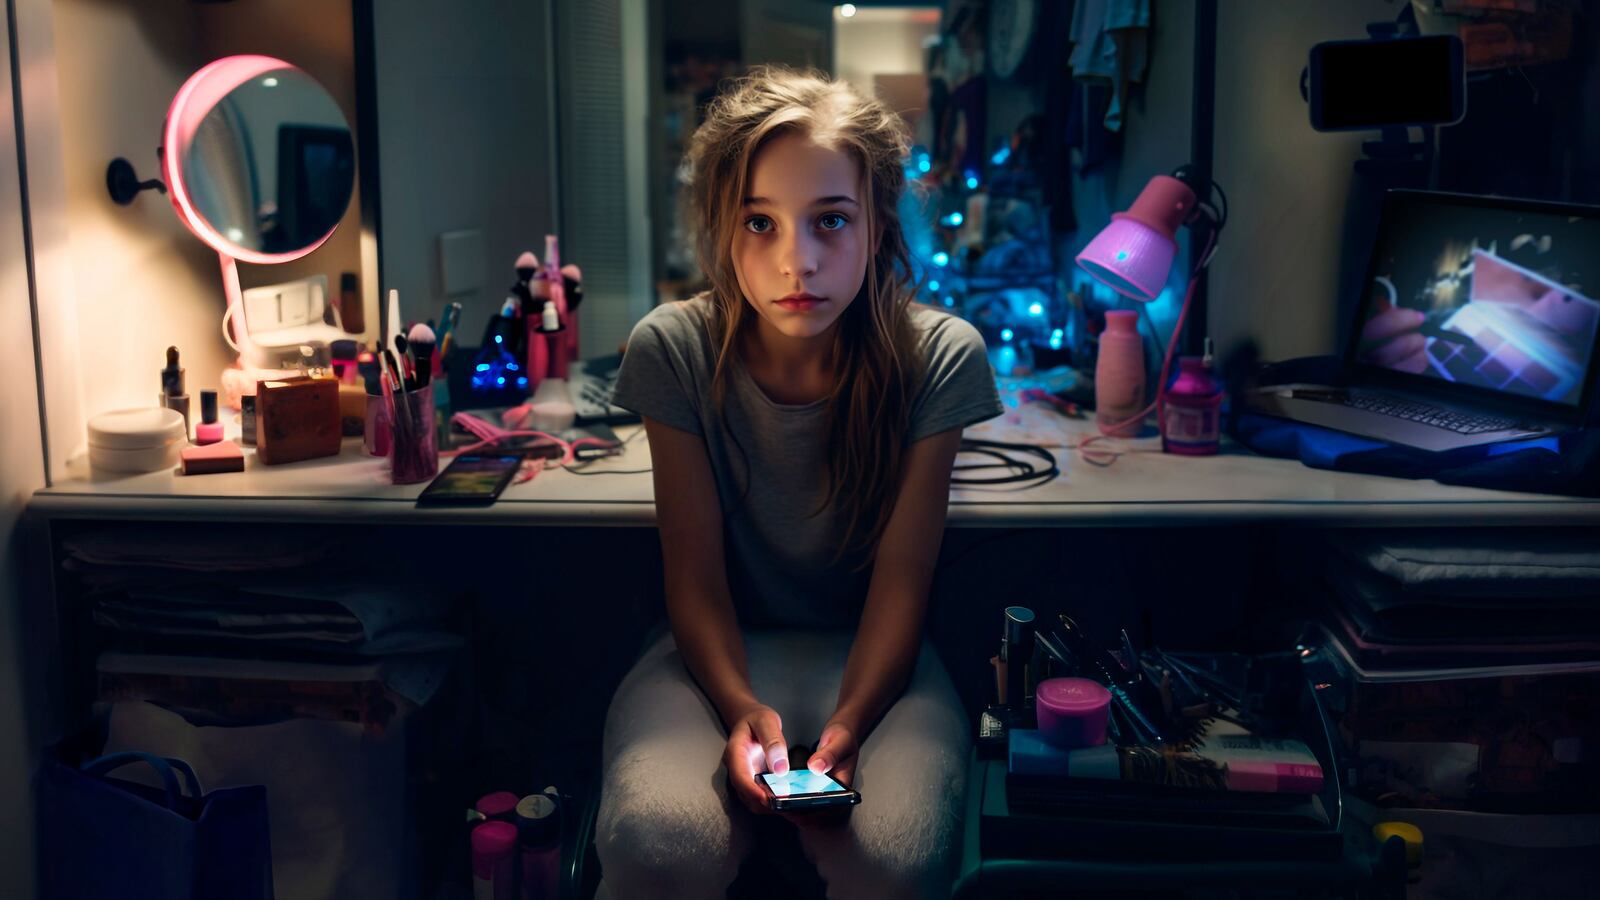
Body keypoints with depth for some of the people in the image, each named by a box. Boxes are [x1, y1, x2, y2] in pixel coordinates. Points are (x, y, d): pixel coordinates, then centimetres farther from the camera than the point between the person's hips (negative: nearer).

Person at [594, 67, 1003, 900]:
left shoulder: (939, 357, -12)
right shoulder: (673, 349, -11)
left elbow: (902, 574, -9)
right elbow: (695, 573, -9)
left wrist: (848, 725, -24)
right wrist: (742, 710, -26)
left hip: (868, 654, 1)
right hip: (722, 652, 0)